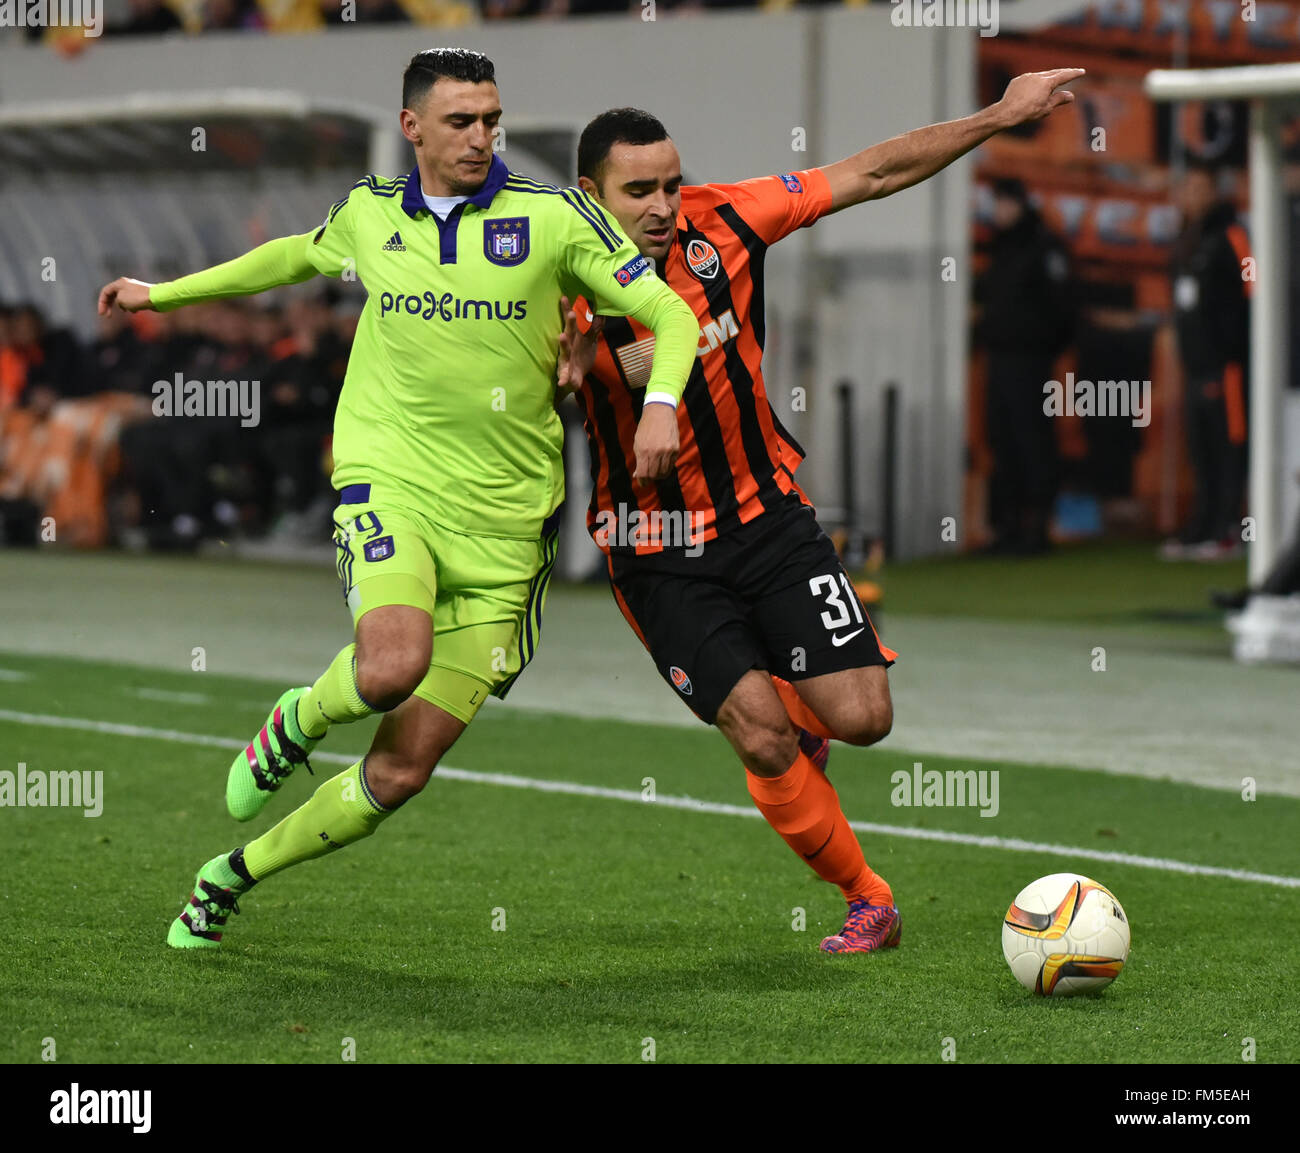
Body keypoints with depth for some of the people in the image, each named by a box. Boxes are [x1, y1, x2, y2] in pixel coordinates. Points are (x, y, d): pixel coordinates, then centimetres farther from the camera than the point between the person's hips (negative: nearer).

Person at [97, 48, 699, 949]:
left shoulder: (554, 216, -3)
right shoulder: (369, 213, 7)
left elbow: (671, 314, -2)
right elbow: (297, 256, 30)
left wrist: (662, 402, -23)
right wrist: (166, 293, 35)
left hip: (503, 521, 0)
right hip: (390, 481, 0)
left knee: (401, 773, -2)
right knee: (392, 664, -32)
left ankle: (232, 876, 20)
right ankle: (299, 721, 5)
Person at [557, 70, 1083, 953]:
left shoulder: (723, 220, -8)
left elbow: (872, 175, -2)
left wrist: (1001, 116, -3)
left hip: (769, 517, 2)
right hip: (659, 554, -2)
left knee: (862, 717, -9)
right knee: (765, 742, -13)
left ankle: (792, 704, 28)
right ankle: (869, 899, 8)